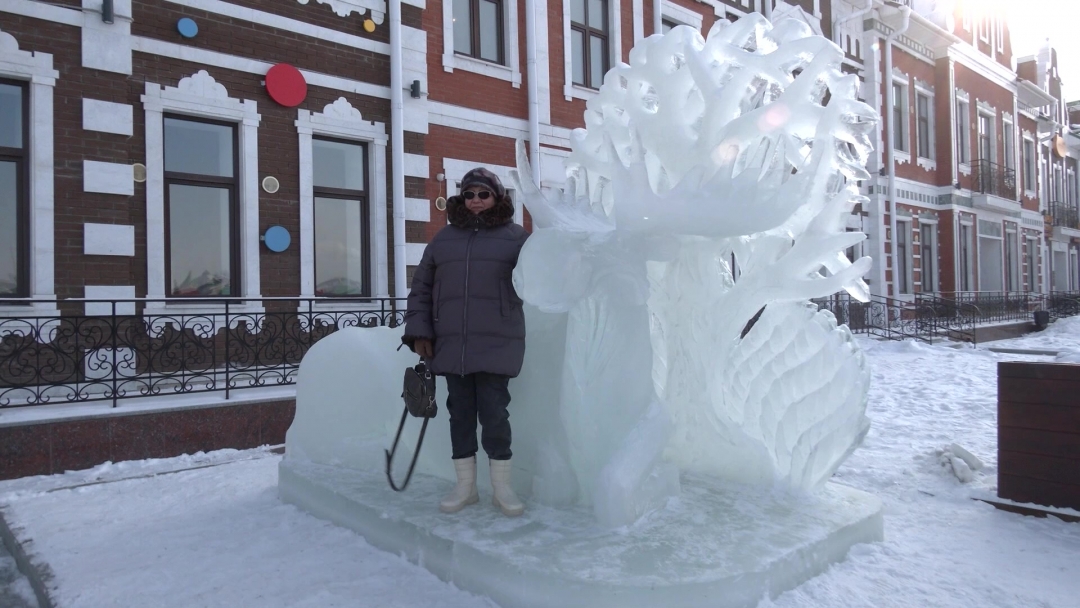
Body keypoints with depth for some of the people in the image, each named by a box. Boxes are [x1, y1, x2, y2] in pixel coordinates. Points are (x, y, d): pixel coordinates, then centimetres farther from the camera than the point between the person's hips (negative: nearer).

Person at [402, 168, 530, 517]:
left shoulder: (516, 237, 5)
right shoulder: (444, 238, 13)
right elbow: (421, 288, 12)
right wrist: (419, 332, 5)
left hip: (496, 344, -3)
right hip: (451, 344, 4)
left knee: (494, 412, -3)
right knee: (460, 412, 9)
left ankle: (502, 487, 14)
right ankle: (465, 486, 23)